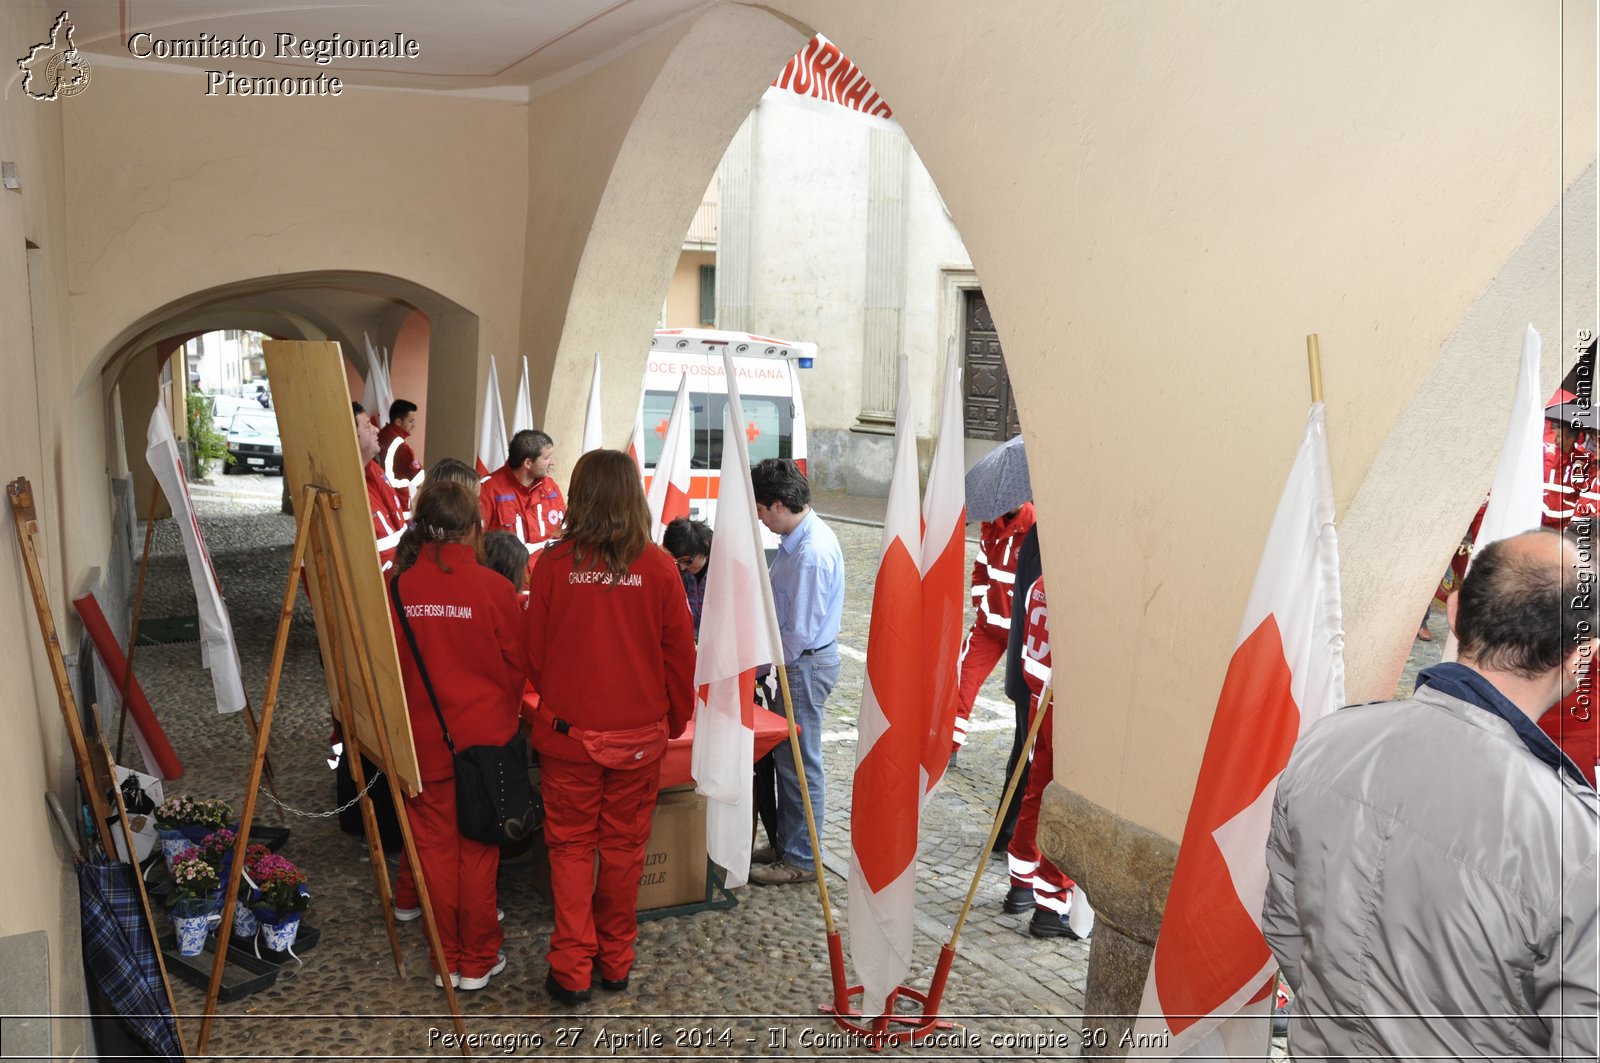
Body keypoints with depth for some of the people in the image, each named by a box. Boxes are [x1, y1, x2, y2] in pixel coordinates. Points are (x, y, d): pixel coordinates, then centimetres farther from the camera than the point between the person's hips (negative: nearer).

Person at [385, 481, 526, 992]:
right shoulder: (494, 588, -14)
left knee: (436, 846, 14)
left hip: (423, 739, 2)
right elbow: (518, 666, -3)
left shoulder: (396, 587, -8)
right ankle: (479, 960, 22)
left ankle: (447, 958, 25)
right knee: (479, 849, 10)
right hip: (486, 736, -2)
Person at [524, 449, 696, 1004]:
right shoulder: (658, 566, -10)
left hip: (569, 730, -1)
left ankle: (571, 969, 17)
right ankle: (616, 960, 28)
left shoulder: (554, 562, -10)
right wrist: (675, 719, 13)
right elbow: (680, 654, -3)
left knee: (571, 847, 13)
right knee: (624, 846, 15)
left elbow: (533, 651, 0)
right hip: (640, 734, 1)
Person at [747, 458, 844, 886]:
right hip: (796, 660, 10)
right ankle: (786, 844, 34)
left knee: (799, 764, 3)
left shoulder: (812, 553, -26)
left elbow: (800, 632, -24)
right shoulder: (798, 536, 5)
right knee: (785, 756, 19)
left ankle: (801, 859, 18)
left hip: (806, 665, -10)